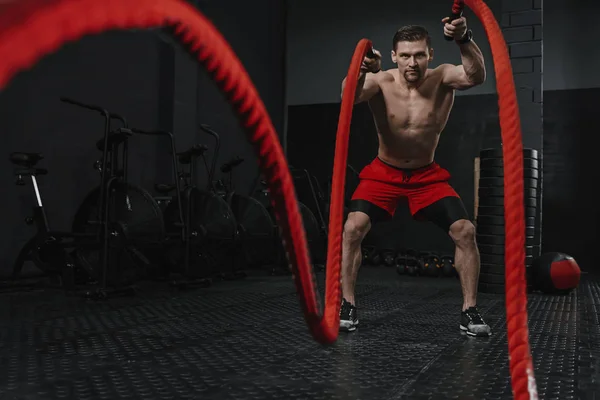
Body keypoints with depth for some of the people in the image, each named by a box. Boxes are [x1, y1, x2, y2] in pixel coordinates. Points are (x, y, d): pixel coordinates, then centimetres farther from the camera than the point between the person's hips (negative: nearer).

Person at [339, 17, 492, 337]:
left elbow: (476, 76, -37)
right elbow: (349, 96, -40)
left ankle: (469, 310, 2)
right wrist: (361, 72, -62)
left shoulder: (441, 78, -17)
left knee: (465, 230, -13)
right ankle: (347, 305, -4)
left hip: (427, 174, 1)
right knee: (352, 228, -19)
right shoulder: (381, 82, -20)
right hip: (384, 173, -1)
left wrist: (464, 39, -55)